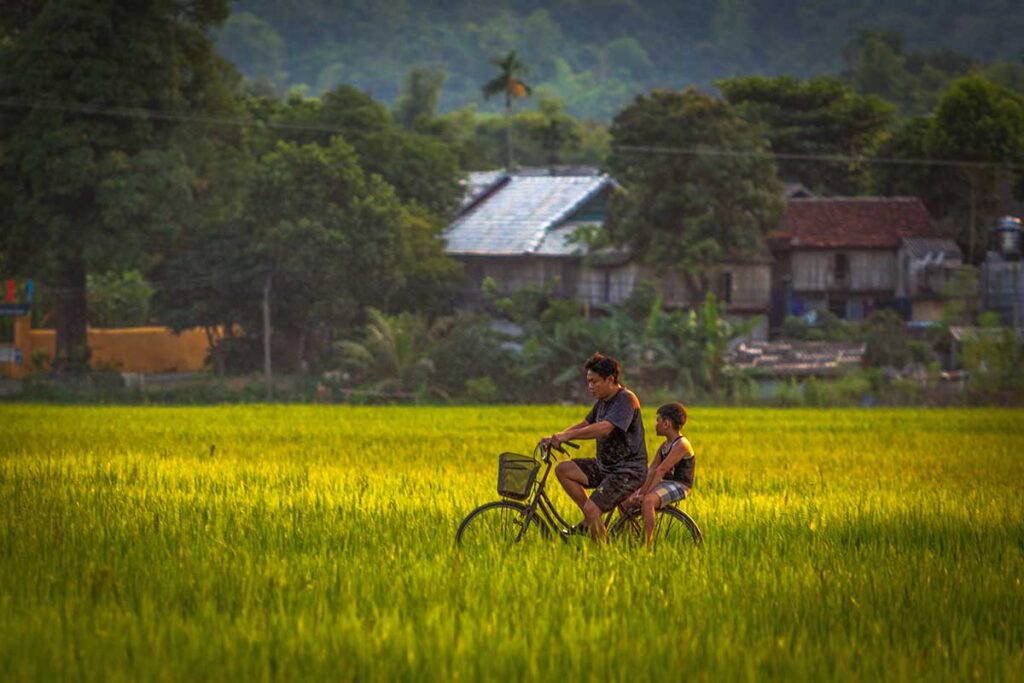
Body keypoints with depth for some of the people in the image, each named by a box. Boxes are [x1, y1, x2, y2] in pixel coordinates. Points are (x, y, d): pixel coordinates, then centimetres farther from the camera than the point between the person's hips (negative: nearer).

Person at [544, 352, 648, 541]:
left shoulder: (626, 399, -19)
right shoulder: (603, 401, 12)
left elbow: (604, 428, -31)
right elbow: (585, 425, 18)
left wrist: (567, 435, -33)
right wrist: (557, 437, 3)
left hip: (628, 470, -10)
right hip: (606, 466, 10)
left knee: (591, 508, -23)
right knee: (563, 469, -1)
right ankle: (590, 518, 3)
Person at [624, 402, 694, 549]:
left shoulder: (681, 444, -15)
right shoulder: (664, 446, 14)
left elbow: (661, 471, -21)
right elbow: (651, 471, 3)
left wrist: (646, 493, -26)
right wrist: (641, 491, -12)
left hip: (679, 485, -10)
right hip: (665, 483, 10)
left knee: (648, 501, -36)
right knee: (624, 500, 4)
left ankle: (647, 546, -36)